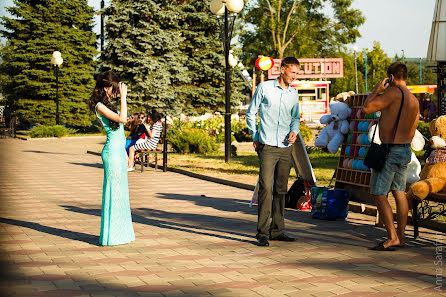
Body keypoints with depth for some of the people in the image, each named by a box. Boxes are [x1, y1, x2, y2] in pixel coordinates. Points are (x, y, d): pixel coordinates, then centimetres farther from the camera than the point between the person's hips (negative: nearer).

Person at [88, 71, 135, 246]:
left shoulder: (108, 104, 18)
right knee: (113, 191, -5)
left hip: (119, 151, 10)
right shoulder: (100, 106, -11)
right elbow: (122, 118, -23)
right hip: (112, 151, -10)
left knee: (119, 191, 13)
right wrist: (123, 97, -16)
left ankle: (119, 232, 21)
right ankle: (111, 235, 1)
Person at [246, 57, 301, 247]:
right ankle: (262, 233, -8)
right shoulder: (264, 88, -1)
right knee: (266, 189, -11)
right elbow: (251, 114, 5)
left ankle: (277, 230, 16)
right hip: (267, 146, -5)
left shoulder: (293, 94, 12)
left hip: (286, 148, 5)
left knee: (281, 190, 9)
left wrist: (294, 131, 4)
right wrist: (255, 137, 1)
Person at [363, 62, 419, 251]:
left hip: (390, 150, -9)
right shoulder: (414, 100, 12)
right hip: (406, 151, 9)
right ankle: (401, 237, 16)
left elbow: (367, 108, -17)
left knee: (378, 194, -4)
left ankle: (392, 238, -7)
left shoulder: (394, 92, -14)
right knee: (399, 193, 13)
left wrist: (377, 90, -2)